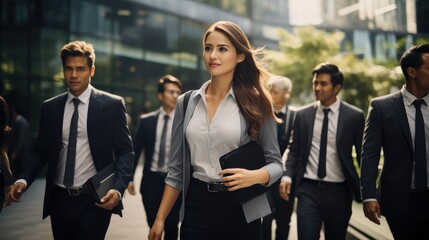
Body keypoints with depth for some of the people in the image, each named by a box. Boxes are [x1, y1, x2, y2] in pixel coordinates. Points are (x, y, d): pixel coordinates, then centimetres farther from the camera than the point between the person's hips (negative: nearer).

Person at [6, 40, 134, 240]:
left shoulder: (112, 104, -3)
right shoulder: (50, 107, 7)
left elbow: (125, 152, -4)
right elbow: (41, 151, 11)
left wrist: (118, 188, -19)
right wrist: (23, 180, -6)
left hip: (95, 200, -3)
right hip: (59, 199, 4)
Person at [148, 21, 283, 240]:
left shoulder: (255, 103, -4)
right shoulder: (186, 103, 4)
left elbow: (275, 162, -1)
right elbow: (177, 170, 7)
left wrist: (255, 176, -22)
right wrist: (160, 219, 4)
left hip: (240, 210, -1)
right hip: (196, 209, 2)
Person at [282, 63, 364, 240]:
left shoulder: (354, 116, -2)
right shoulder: (302, 115, 4)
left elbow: (363, 155, 3)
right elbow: (294, 150, 9)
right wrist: (288, 176, -6)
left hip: (339, 191, 0)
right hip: (308, 189, 1)